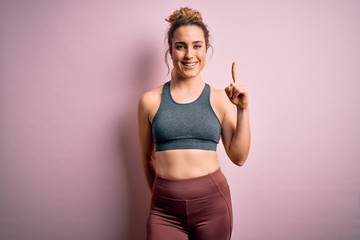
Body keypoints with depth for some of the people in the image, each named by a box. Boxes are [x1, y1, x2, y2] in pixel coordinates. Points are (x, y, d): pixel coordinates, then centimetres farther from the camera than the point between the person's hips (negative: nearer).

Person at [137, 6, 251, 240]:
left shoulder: (220, 99, -1)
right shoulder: (150, 100, -2)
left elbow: (239, 157, 1)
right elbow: (148, 157, 9)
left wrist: (243, 109, -7)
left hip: (213, 201, 1)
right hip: (165, 207, 0)